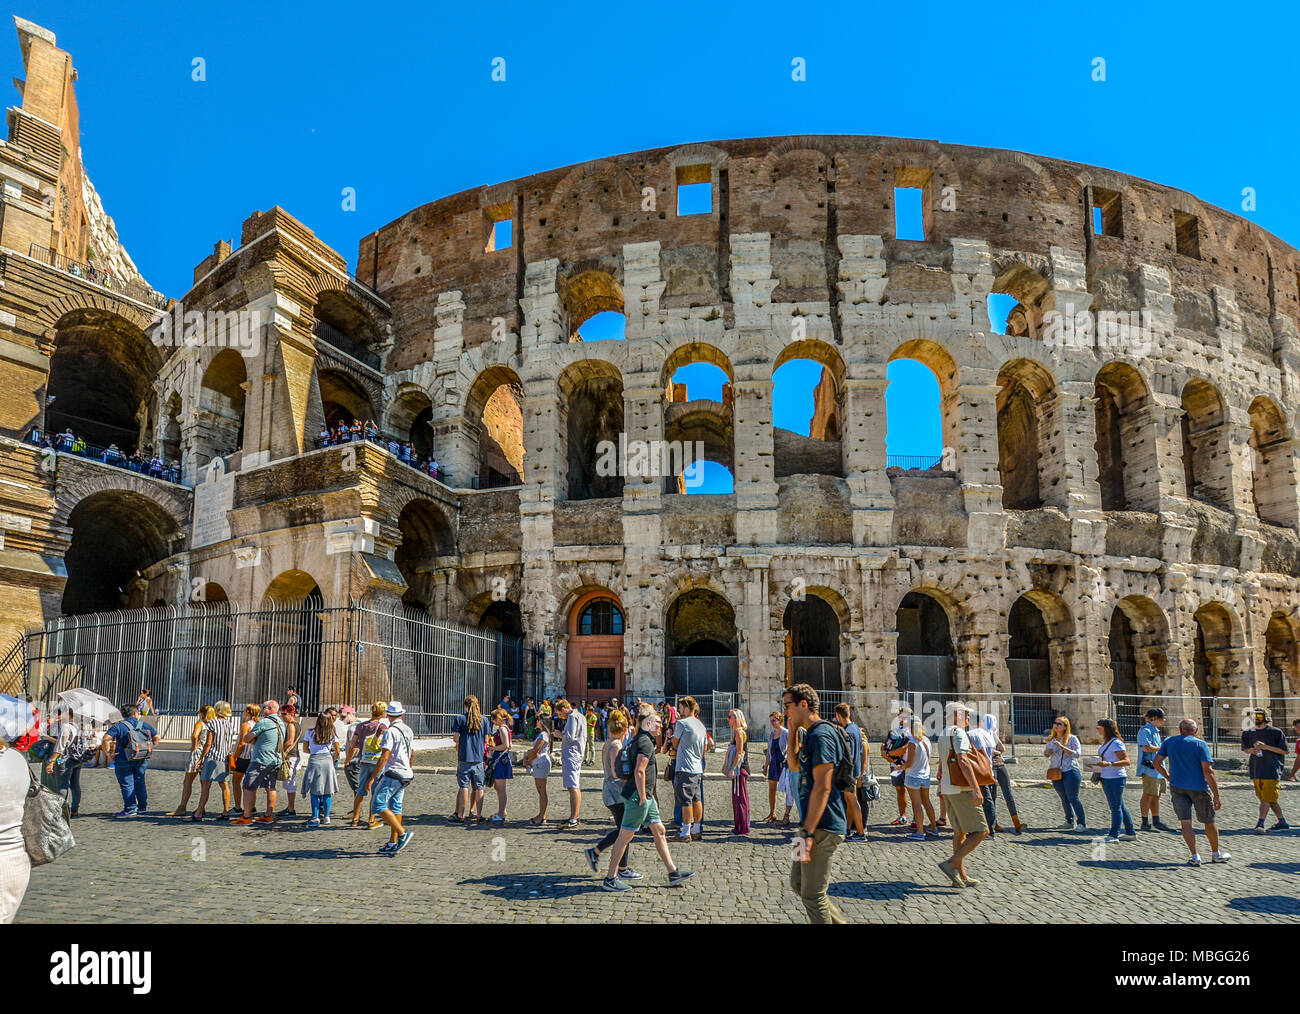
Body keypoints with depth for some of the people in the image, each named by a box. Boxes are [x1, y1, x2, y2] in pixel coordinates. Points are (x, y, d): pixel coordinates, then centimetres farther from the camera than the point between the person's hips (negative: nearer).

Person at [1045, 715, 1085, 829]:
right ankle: (1070, 822, 23)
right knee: (1064, 799, 12)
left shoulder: (1072, 738, -5)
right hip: (1056, 773, 5)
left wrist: (1062, 747, -23)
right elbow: (1045, 754, 20)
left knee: (1073, 798, -6)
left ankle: (1081, 822, 5)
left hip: (1070, 771, -5)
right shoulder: (1051, 740, 10)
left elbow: (1077, 754, -14)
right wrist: (1048, 752, -3)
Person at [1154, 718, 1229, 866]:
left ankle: (1195, 856, -2)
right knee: (1209, 822, 15)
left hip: (1177, 787, 2)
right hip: (1199, 787, -2)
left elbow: (1157, 762, 3)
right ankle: (1216, 854, 29)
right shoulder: (1200, 744, -7)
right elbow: (1208, 771, -14)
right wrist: (1216, 795, -12)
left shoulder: (1169, 742, 4)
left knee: (1185, 822, 3)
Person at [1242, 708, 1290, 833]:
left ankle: (1260, 824, -15)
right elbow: (1245, 748, 21)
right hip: (1256, 770, 6)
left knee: (1266, 799, -11)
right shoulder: (1248, 733, 13)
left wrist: (1266, 747, -14)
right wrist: (1251, 750, -2)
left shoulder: (1276, 732, -2)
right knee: (1267, 799, 11)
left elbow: (1284, 751, -2)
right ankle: (1282, 822, 25)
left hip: (1271, 770, -6)